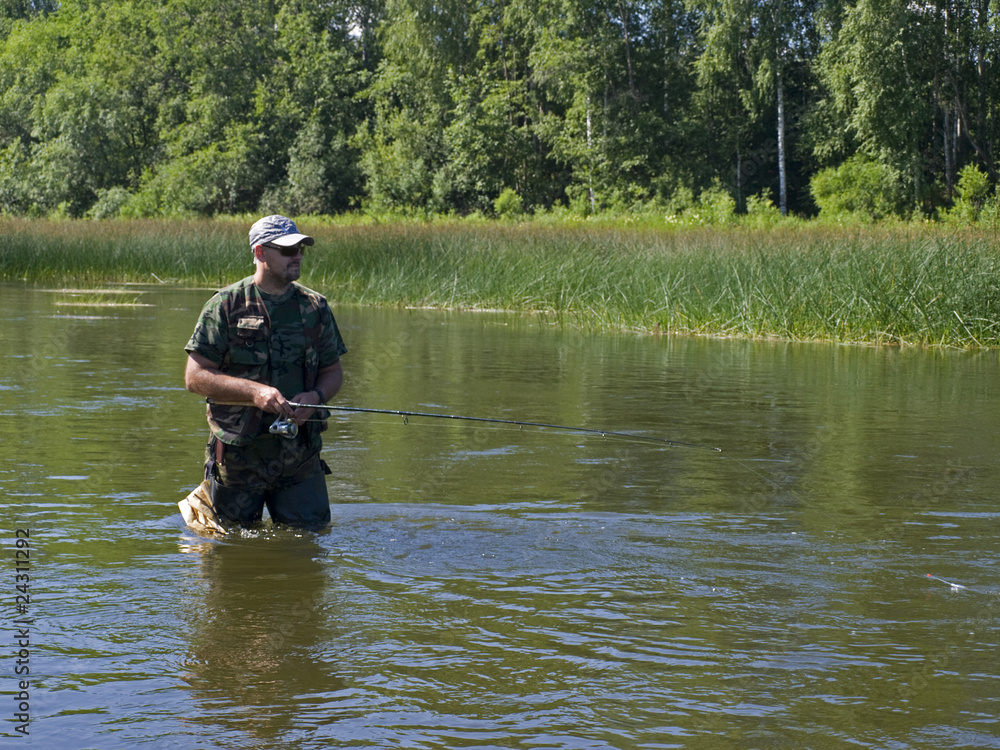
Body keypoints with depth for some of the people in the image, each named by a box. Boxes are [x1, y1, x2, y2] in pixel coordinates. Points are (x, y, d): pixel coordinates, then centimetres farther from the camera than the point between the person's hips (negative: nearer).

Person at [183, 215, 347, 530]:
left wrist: (314, 397, -10)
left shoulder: (315, 307, 6)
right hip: (239, 454, -3)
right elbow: (195, 376, -9)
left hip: (300, 453, 3)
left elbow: (333, 372, 13)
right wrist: (254, 391, -21)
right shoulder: (227, 305, -5)